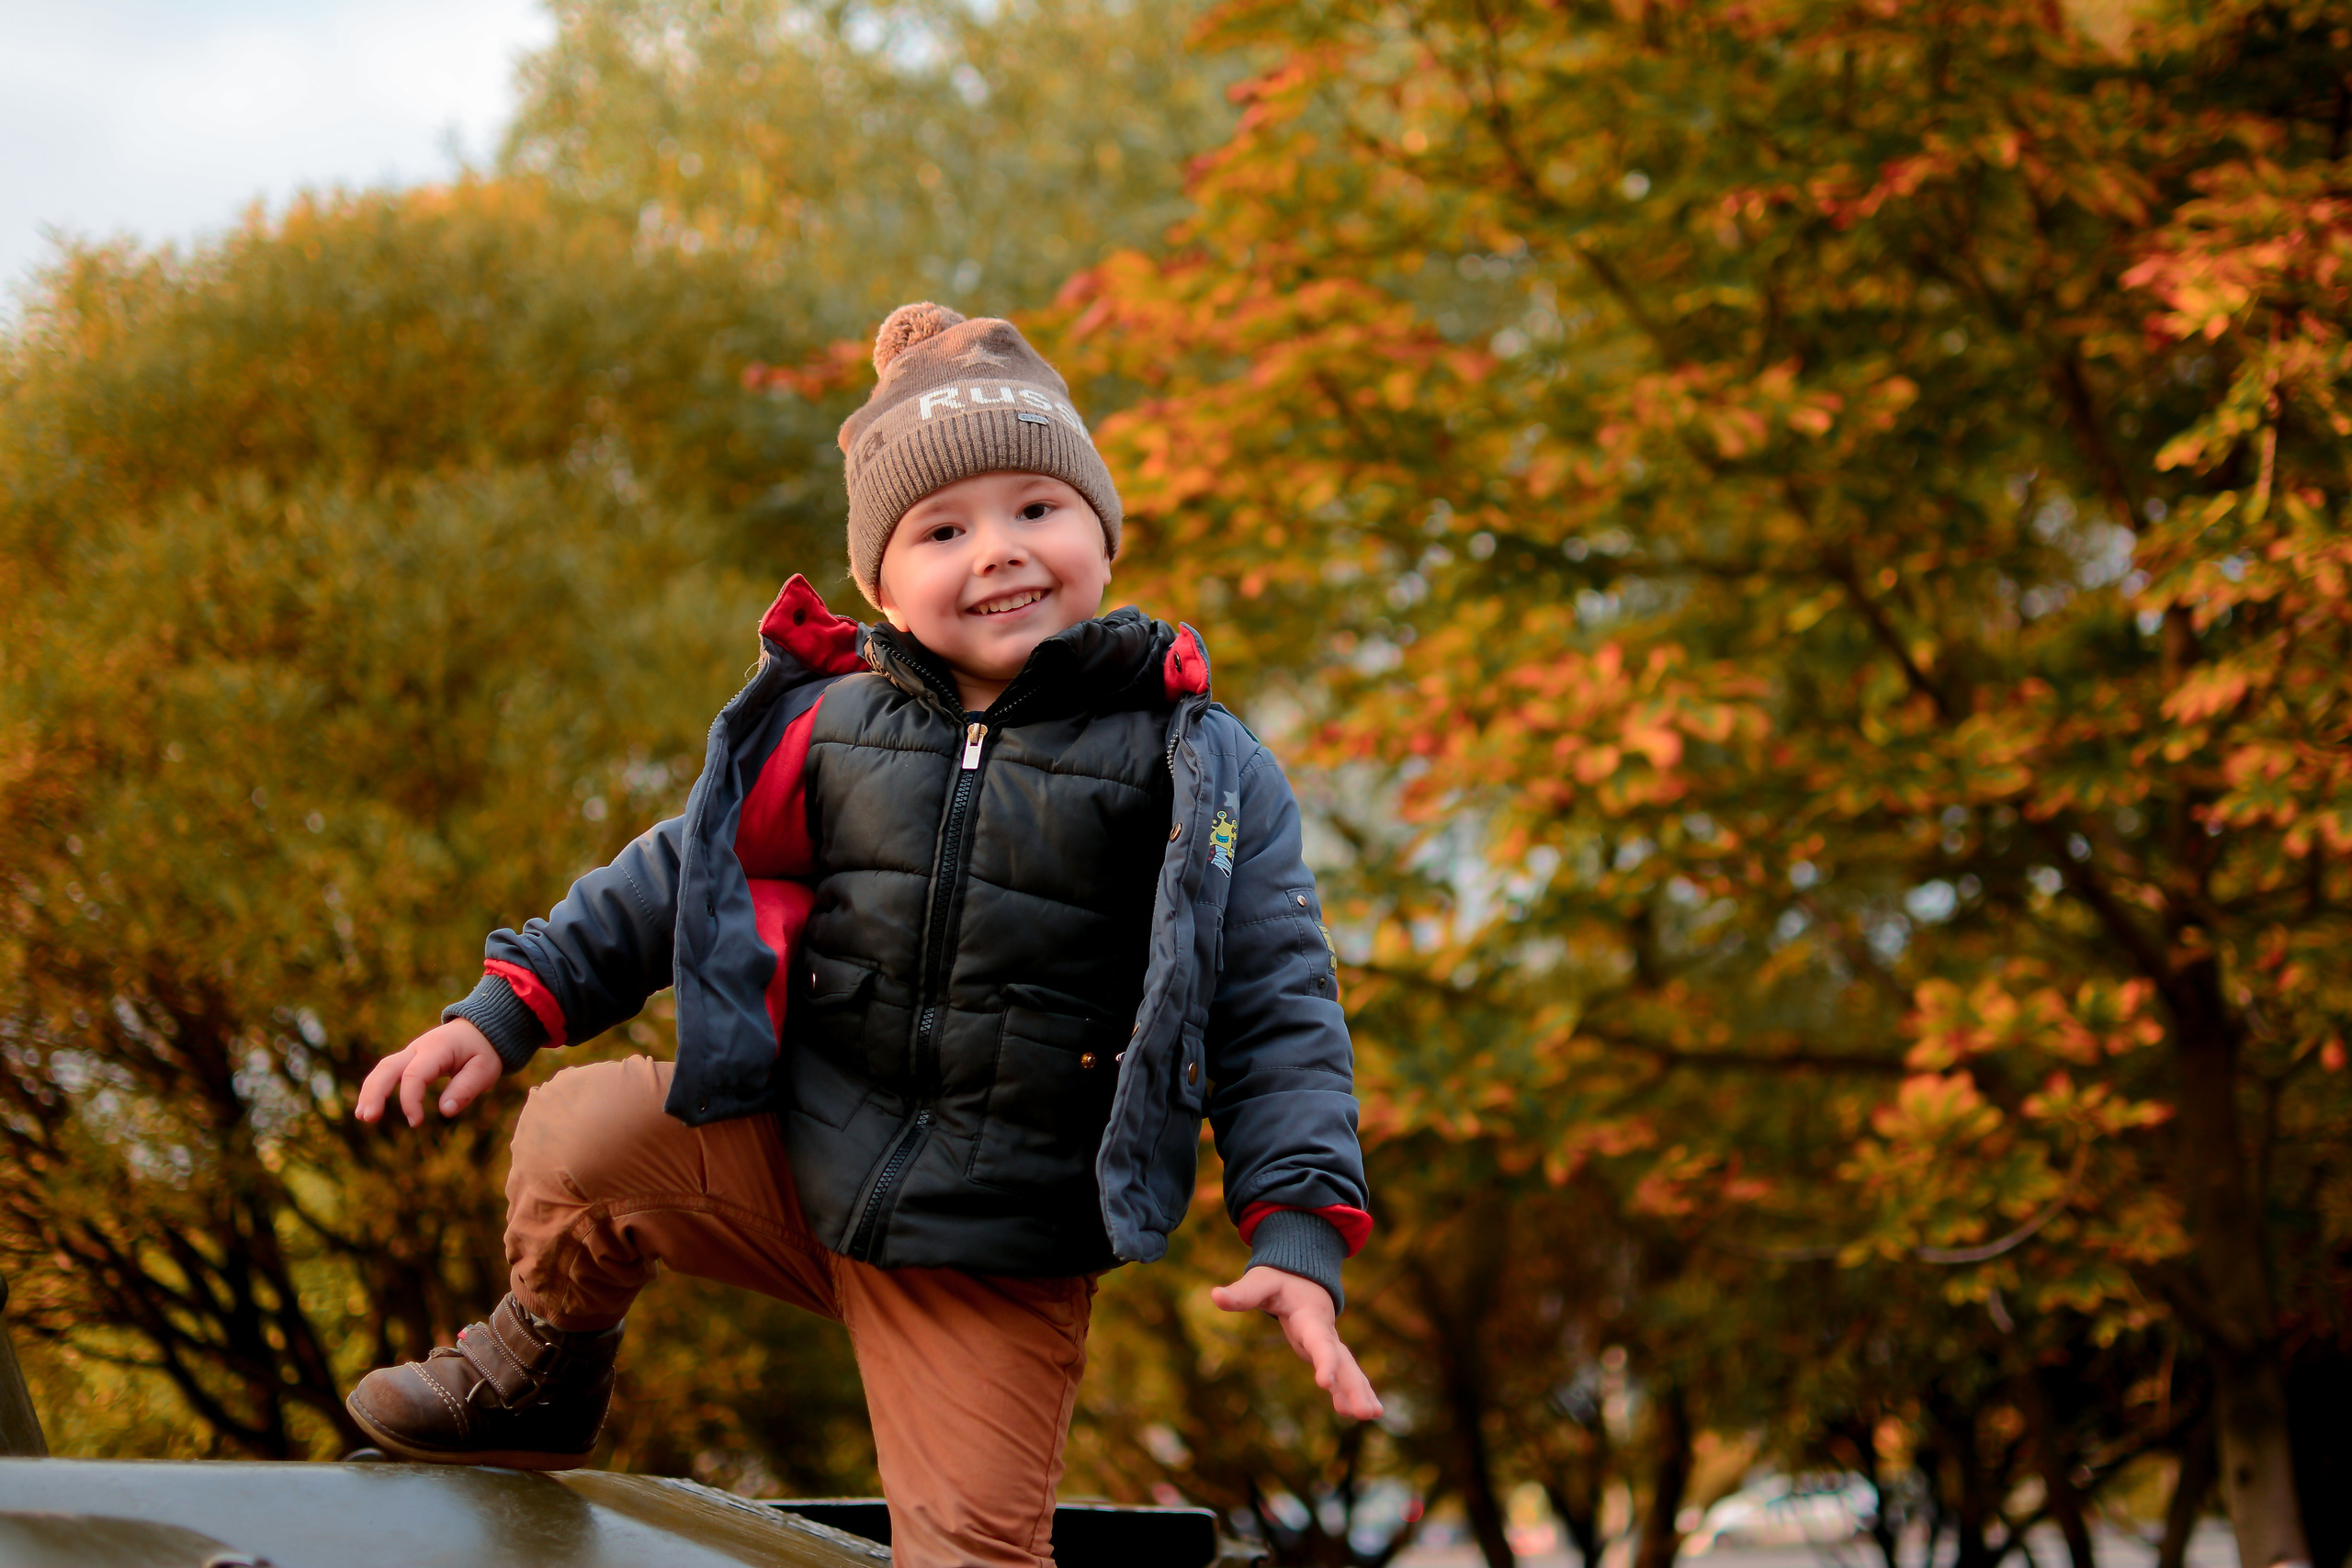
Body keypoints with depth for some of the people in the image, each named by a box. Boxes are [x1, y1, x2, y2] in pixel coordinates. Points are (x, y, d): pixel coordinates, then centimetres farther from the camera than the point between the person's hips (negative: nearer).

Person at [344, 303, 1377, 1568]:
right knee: (579, 1135, -13)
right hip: (793, 1165, 2)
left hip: (1002, 1255, -2)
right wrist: (509, 1007, 4)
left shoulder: (1201, 773, -6)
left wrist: (1300, 1235, -18)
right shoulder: (828, 734, 1)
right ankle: (543, 1377, 16)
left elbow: (1275, 1014, -6)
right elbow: (681, 879, 13)